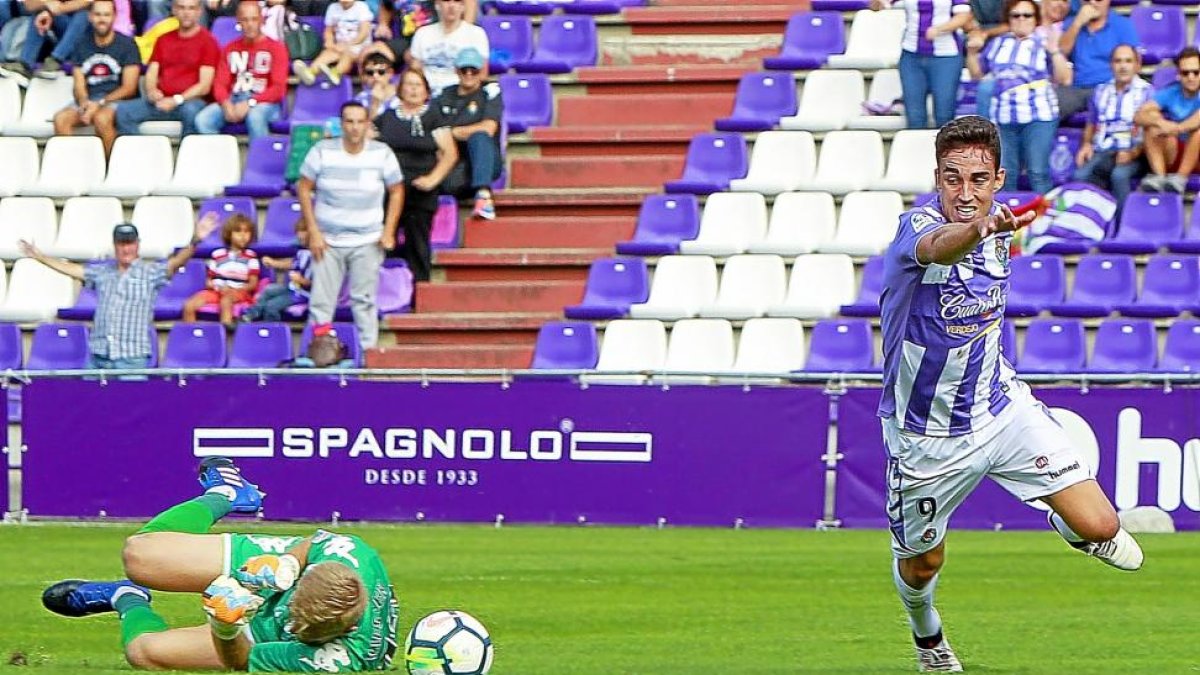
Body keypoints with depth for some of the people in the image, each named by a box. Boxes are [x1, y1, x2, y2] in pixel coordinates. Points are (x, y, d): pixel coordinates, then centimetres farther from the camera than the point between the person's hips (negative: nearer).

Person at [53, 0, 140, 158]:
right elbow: (79, 86, 8)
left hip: (117, 100, -4)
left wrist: (100, 103, -16)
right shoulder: (82, 47, 15)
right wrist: (84, 103, -16)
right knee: (60, 118, -25)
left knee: (101, 117, -37)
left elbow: (129, 88, -5)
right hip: (89, 100, 4)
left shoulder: (126, 44, 2)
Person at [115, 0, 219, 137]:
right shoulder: (164, 39, 20)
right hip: (161, 100, 5)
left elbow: (204, 86, -6)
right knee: (123, 110, -20)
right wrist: (151, 91, -7)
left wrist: (176, 100, -17)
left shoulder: (208, 41, 2)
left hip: (191, 101, -5)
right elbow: (151, 74, 16)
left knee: (191, 111, -41)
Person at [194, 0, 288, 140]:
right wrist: (226, 103, -14)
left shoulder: (276, 48, 3)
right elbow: (220, 83, 9)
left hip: (264, 102, -4)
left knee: (255, 116, -40)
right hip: (233, 101, 4)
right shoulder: (230, 49, 17)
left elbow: (279, 88, -6)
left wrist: (250, 103, -20)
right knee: (202, 119, -24)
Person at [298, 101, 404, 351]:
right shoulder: (322, 152, -5)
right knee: (321, 302, 0)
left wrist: (388, 232, -2)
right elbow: (304, 189, 0)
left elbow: (396, 192, 7)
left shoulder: (382, 154, -3)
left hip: (367, 243, 0)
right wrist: (313, 232, -6)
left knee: (364, 301, 0)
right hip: (328, 241, 0)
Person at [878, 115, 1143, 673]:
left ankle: (1069, 525, 30)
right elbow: (939, 248, -55)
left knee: (1098, 527, -9)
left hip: (1002, 406, 4)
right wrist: (979, 229, -75)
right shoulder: (918, 226, -27)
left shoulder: (997, 221, -6)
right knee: (921, 564, 15)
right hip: (927, 434, -4)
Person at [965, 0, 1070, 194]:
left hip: (1039, 115, -4)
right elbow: (977, 72, 24)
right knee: (1005, 175, 2)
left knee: (1038, 173, -10)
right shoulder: (997, 44, 17)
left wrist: (1054, 51, -12)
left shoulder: (1043, 43, 6)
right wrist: (972, 52, 7)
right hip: (1003, 118, 4)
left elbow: (1064, 78, -1)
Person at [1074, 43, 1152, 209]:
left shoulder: (1147, 92, 6)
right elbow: (1091, 125, 29)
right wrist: (1086, 144, 7)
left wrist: (1134, 153, -17)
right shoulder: (1100, 92, 22)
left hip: (1133, 153, -4)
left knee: (1119, 174, -37)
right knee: (1081, 175, -28)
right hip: (1102, 152, 4)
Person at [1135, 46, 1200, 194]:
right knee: (1152, 118, -18)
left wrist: (1176, 128, -41)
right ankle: (1159, 175, -32)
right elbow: (1138, 116, -13)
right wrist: (1160, 123, -32)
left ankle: (1181, 177, -34)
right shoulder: (1170, 93, 1)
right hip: (1172, 156, 3)